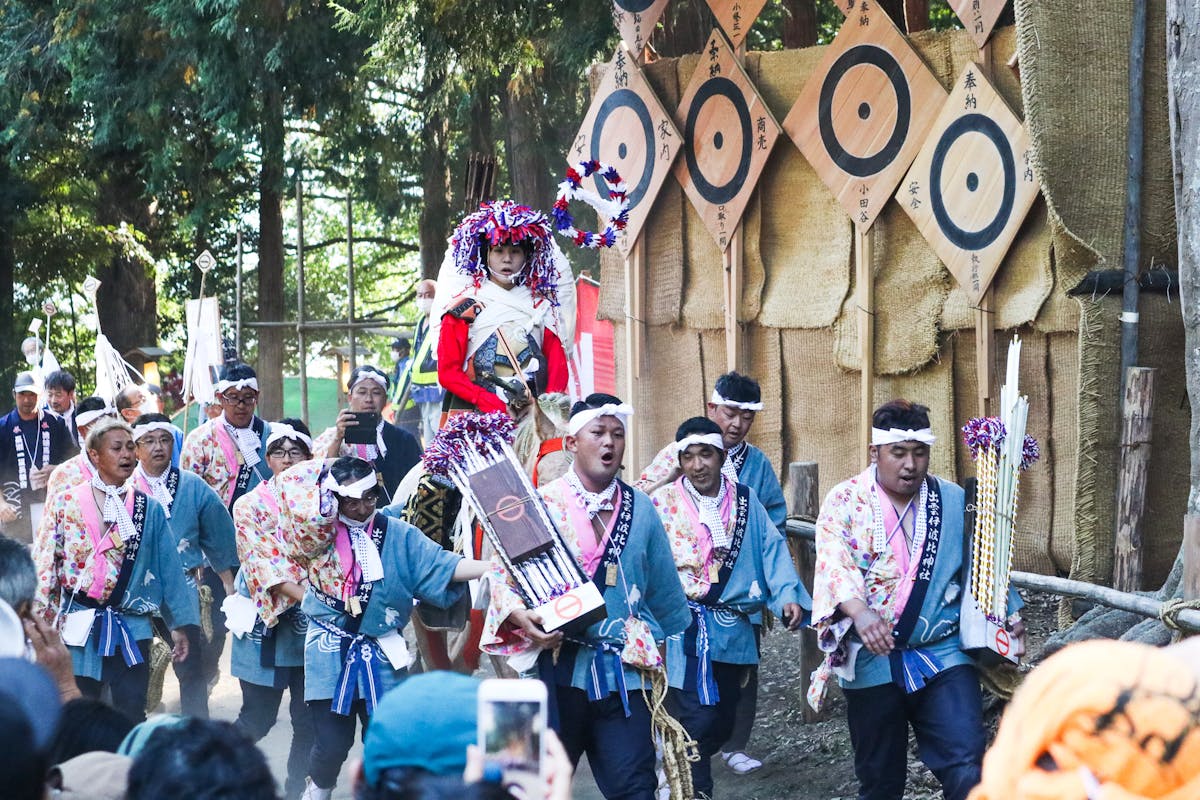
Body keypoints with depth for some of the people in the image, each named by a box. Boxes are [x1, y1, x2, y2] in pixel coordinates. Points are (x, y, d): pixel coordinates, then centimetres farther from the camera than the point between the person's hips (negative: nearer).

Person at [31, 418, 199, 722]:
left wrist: (179, 624, 2)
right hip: (78, 628, 0)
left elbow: (169, 568, 5)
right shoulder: (67, 503, 1)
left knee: (132, 719, -2)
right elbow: (44, 563, 1)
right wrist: (40, 622, -5)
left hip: (131, 630, 0)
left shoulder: (149, 510, 4)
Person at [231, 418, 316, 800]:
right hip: (267, 620, -3)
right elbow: (262, 564, -9)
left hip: (312, 623, 3)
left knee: (310, 718, 3)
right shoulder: (251, 504, -1)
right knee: (258, 717, 1)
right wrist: (305, 596, -19)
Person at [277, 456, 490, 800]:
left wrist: (495, 566, -21)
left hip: (381, 654, 1)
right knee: (331, 743, -2)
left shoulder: (398, 535, -1)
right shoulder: (319, 532, 0)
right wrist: (333, 470, -6)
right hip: (330, 653, -1)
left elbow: (442, 566, -9)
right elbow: (295, 489, -13)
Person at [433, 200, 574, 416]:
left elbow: (558, 365, 11)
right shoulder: (464, 307, 8)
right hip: (478, 414, -2)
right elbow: (447, 372, 0)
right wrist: (492, 404, -13)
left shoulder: (541, 307, 18)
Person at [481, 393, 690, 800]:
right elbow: (501, 572, -3)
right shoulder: (541, 504, 0)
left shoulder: (640, 509, 9)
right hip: (558, 666, -1)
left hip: (625, 671, 2)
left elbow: (664, 586, 17)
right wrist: (520, 616, -21)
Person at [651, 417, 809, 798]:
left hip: (735, 630, 4)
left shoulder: (746, 500, 9)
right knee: (699, 718, -14)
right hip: (685, 627, -4)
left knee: (723, 720, 13)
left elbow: (772, 549, 2)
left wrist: (789, 596, -13)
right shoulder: (662, 503, 0)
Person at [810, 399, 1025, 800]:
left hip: (943, 658, 1)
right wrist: (859, 611, -37)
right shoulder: (845, 501, -3)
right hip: (872, 661, -1)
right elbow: (834, 561, -20)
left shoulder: (954, 501, 5)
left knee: (966, 766, -14)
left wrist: (1008, 614, 0)